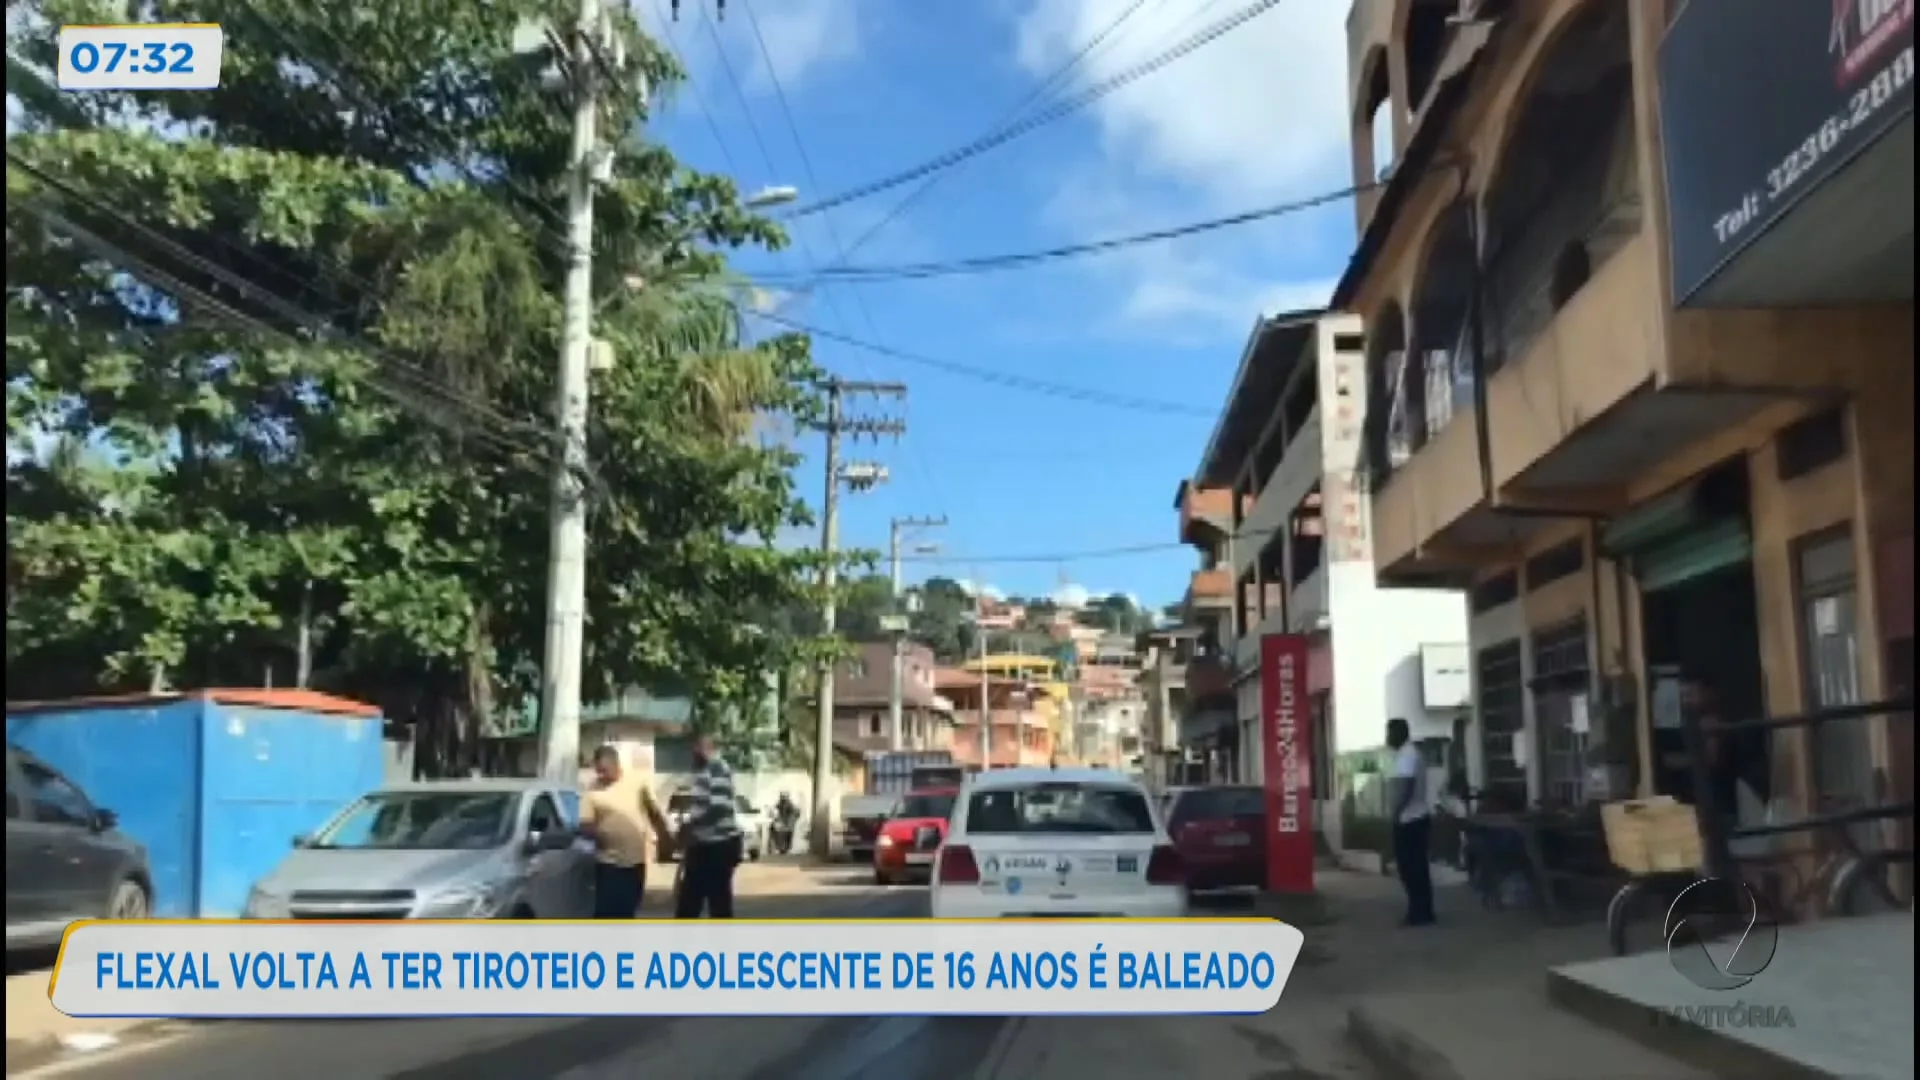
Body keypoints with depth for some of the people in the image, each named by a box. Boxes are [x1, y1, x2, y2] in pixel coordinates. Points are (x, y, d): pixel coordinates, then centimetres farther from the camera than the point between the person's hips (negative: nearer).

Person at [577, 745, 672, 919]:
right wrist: (594, 832, -28)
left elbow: (655, 813, 11)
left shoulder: (637, 781, 2)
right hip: (609, 861, -2)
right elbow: (584, 826, -8)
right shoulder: (593, 790, -5)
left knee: (627, 911, 13)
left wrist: (666, 837, 14)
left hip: (635, 859, 2)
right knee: (606, 912, -7)